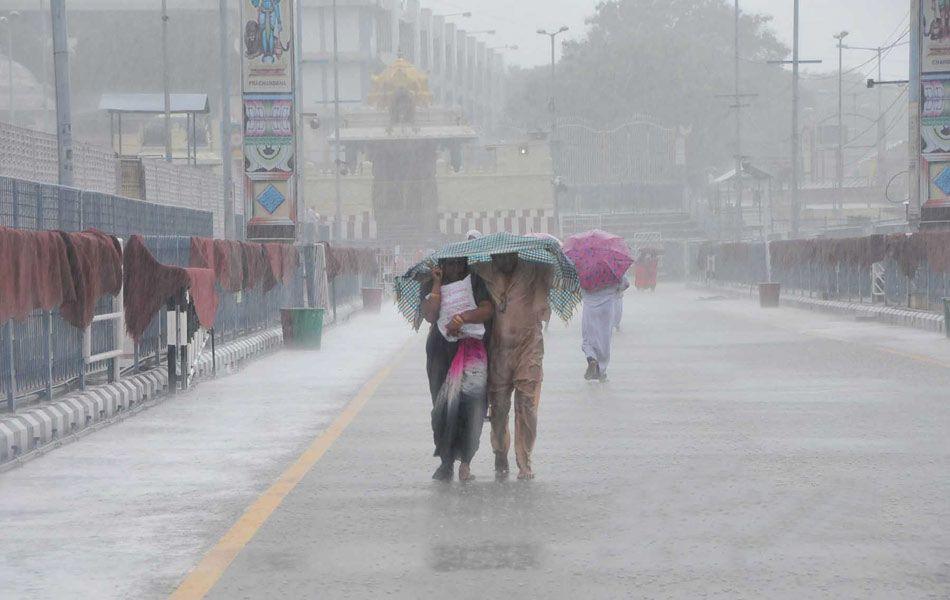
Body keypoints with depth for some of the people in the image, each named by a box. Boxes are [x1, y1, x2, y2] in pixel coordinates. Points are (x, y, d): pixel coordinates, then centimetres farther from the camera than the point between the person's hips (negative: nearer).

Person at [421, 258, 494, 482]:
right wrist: (437, 284, -4)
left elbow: (488, 310, -3)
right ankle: (446, 462, 7)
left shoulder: (475, 283, 10)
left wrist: (462, 317, -17)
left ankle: (465, 461, -9)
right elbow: (430, 315, -6)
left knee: (471, 401, -14)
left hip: (471, 348, -1)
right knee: (443, 406, -1)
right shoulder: (430, 287, 11)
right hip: (440, 351, 1)